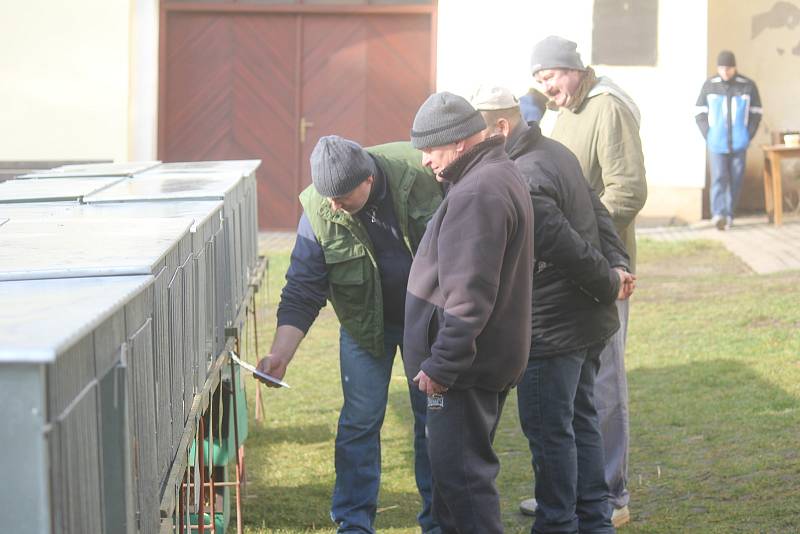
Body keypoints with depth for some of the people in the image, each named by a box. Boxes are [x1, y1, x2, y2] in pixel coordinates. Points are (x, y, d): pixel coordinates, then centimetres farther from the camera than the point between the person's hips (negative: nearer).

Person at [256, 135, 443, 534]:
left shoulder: (419, 171, -24)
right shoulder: (318, 212, -22)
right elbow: (302, 293, -17)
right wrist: (280, 354, -28)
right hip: (364, 321, 0)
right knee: (360, 421, -2)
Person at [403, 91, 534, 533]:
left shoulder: (479, 193, -21)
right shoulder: (499, 175, 15)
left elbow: (470, 294, -25)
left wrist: (442, 363, -22)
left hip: (465, 365, -11)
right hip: (487, 359, 11)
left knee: (459, 470, -6)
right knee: (456, 466, 18)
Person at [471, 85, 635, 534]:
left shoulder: (521, 180, -24)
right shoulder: (557, 152, 7)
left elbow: (568, 248, -25)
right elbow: (599, 212, 11)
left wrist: (609, 286, -11)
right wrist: (619, 265, 0)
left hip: (554, 328, -10)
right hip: (591, 321, 10)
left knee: (548, 429, 1)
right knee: (581, 419, 18)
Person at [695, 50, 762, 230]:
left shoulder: (748, 86, 0)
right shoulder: (709, 85, 1)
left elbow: (756, 113, 7)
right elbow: (700, 113, 8)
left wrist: (748, 135, -1)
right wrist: (708, 135, -2)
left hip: (739, 144, 1)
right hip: (716, 144, -1)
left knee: (735, 180, 4)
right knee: (719, 178, -12)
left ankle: (728, 215, 14)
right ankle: (718, 214, -21)